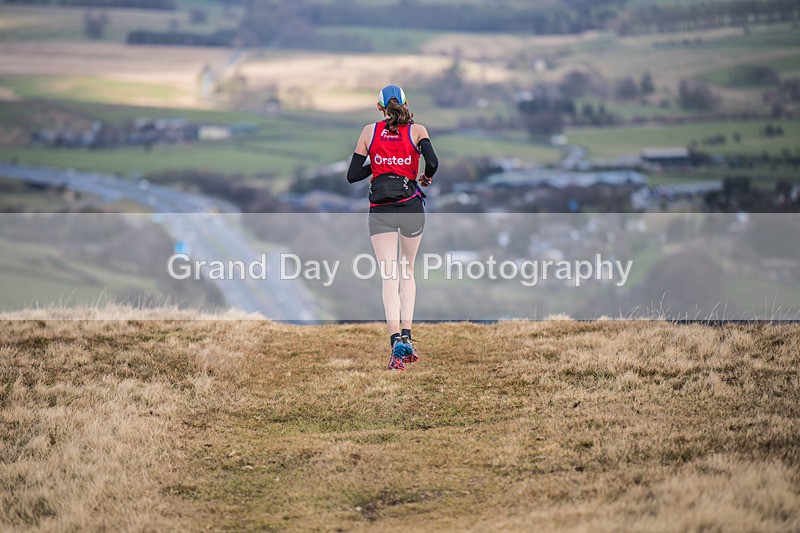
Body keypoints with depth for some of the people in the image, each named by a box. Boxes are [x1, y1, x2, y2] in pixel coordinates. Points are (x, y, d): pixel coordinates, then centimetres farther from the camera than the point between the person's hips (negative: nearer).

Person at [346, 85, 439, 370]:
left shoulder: (370, 131, 6)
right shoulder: (417, 130, 2)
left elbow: (352, 175, 5)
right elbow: (432, 162, -14)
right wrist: (426, 178, 7)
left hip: (380, 212, 0)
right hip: (411, 207, 0)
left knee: (389, 279, -6)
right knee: (407, 273, 18)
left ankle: (396, 340, -23)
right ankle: (406, 337, 8)